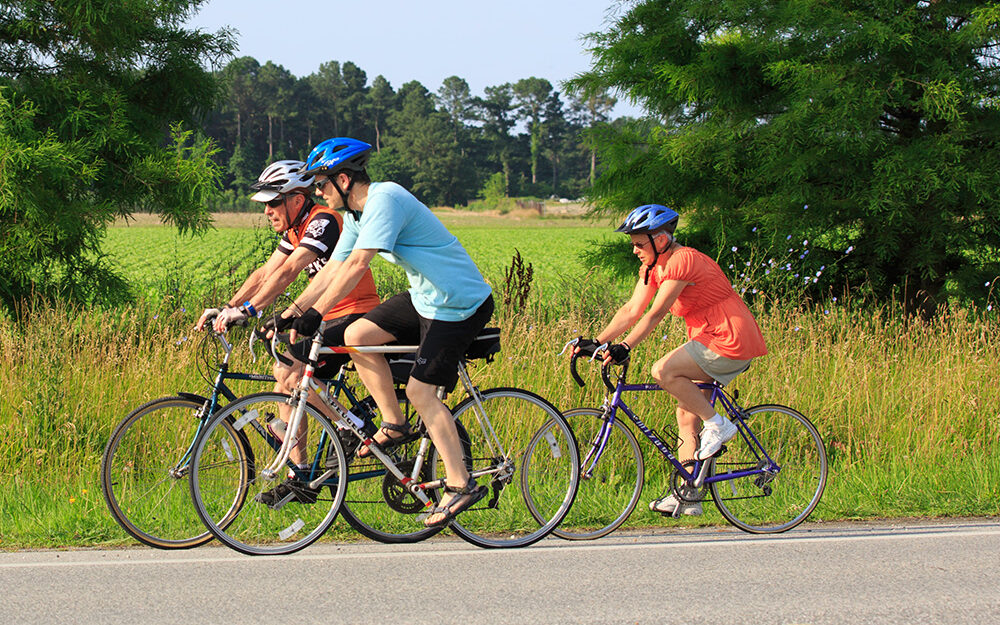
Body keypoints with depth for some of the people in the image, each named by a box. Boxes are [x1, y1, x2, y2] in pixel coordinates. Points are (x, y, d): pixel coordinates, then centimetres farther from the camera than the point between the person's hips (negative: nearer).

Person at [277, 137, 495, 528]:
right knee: (356, 336, 0)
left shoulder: (384, 199, -23)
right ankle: (394, 426, 11)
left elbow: (357, 265, -31)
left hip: (460, 304, -9)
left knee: (420, 391, -11)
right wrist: (290, 312, 2)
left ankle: (461, 485, -4)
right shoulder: (356, 214, 6)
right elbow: (333, 269, 9)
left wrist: (315, 313, -33)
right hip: (425, 298, 9)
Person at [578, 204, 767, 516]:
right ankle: (688, 497, 10)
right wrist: (596, 342, -2)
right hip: (708, 339, 10)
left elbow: (655, 313, -25)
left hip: (731, 341, -10)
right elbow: (632, 310, 7)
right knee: (686, 414, 7)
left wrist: (625, 348, -29)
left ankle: (717, 424, -9)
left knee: (663, 371, -22)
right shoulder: (653, 267, 9)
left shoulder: (683, 261, -20)